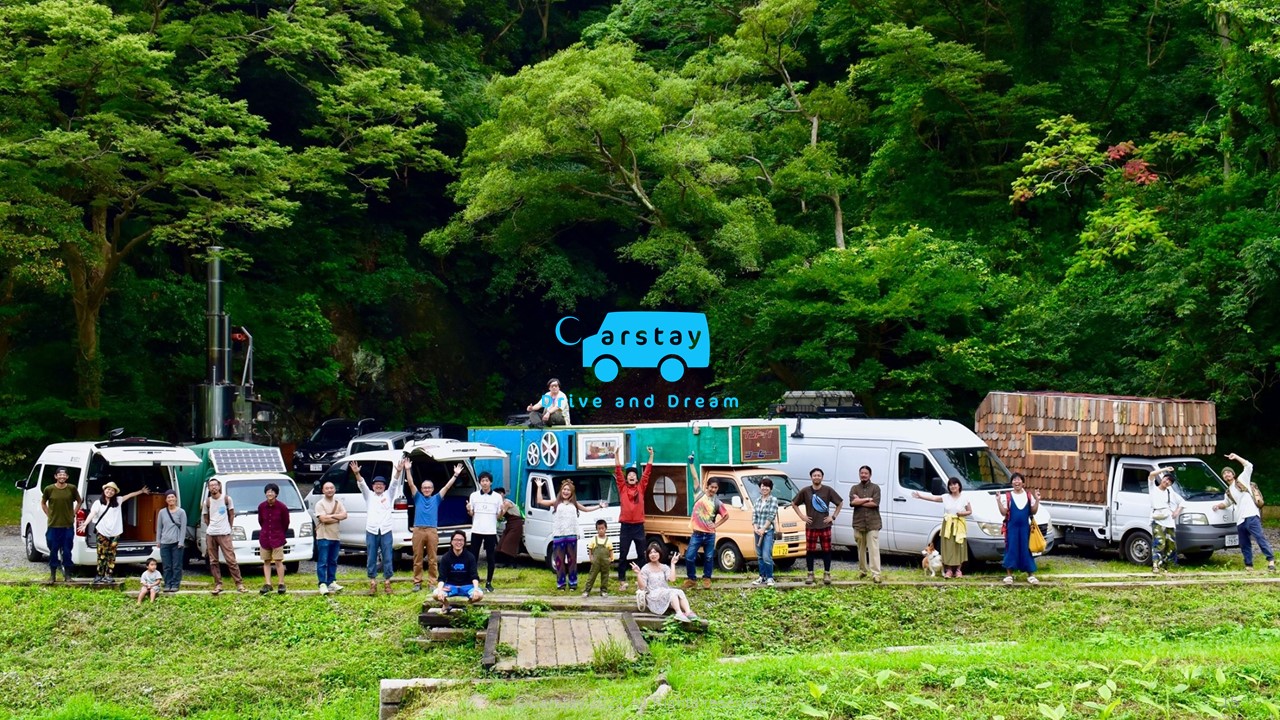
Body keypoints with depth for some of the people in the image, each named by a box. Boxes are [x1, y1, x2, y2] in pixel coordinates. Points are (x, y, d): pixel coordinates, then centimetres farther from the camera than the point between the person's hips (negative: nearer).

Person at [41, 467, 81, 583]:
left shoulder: (72, 489, -2)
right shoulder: (49, 489, -3)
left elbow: (79, 502, 14)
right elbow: (43, 503, 13)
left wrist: (73, 514, 5)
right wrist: (49, 515, 4)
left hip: (68, 526, 0)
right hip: (53, 525, 0)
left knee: (67, 551, 4)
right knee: (53, 551, 5)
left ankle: (67, 574, 14)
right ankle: (53, 574, 15)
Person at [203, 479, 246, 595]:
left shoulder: (226, 499, 1)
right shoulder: (207, 502, 6)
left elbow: (232, 514, 8)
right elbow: (205, 518, 17)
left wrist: (228, 527, 6)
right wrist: (211, 527, 8)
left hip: (224, 534, -3)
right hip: (210, 534, 3)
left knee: (231, 560, -8)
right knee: (213, 561, 3)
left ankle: (239, 584, -5)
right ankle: (218, 585, 8)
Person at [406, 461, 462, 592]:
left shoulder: (436, 499, 13)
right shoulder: (418, 498, 11)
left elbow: (447, 487, 7)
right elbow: (411, 484, 2)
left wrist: (455, 475, -1)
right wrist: (408, 470, -8)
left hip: (432, 531, 0)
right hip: (418, 530, 0)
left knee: (432, 559, 3)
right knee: (417, 559, 3)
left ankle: (432, 583, 7)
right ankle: (417, 583, 8)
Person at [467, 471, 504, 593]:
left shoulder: (497, 497, 3)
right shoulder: (474, 496, 5)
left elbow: (499, 516, 6)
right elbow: (471, 514, 10)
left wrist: (502, 510, -15)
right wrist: (468, 510, -12)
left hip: (491, 531, 0)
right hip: (476, 531, 0)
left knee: (491, 558, 2)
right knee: (473, 556, 1)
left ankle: (489, 583, 10)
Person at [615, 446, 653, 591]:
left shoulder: (641, 488, 8)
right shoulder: (622, 488, 4)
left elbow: (647, 472, 5)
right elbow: (618, 471, -2)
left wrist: (651, 456, 0)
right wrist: (617, 454, -8)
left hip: (639, 526, 1)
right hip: (625, 526, -1)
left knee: (642, 554, 5)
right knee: (623, 555, 2)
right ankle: (622, 581, 6)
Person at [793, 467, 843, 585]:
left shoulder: (828, 491, -1)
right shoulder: (805, 491, 1)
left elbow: (840, 503, 7)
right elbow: (794, 503, 11)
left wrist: (833, 516, 1)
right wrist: (802, 516, 3)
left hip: (825, 526, 0)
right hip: (811, 526, 0)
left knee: (826, 550, 2)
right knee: (810, 551, 3)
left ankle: (827, 574, 11)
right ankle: (810, 574, 12)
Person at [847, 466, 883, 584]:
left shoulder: (875, 488, 4)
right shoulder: (854, 488, 10)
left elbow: (875, 503, -11)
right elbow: (852, 502, -8)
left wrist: (859, 501, -7)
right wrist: (867, 499, -10)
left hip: (873, 523, -3)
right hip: (859, 523, 3)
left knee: (874, 549, -10)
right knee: (861, 549, 11)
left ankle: (875, 574, -16)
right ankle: (862, 570, 25)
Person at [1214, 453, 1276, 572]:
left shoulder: (1242, 480, 10)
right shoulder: (1229, 492, 27)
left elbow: (1249, 466, 1)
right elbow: (1225, 503, 40)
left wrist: (1236, 457, 2)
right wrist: (1218, 505, 19)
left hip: (1251, 516, -7)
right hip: (1240, 520, 7)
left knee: (1260, 537, -18)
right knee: (1244, 545, 6)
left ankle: (1271, 560, -23)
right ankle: (1249, 565, 11)